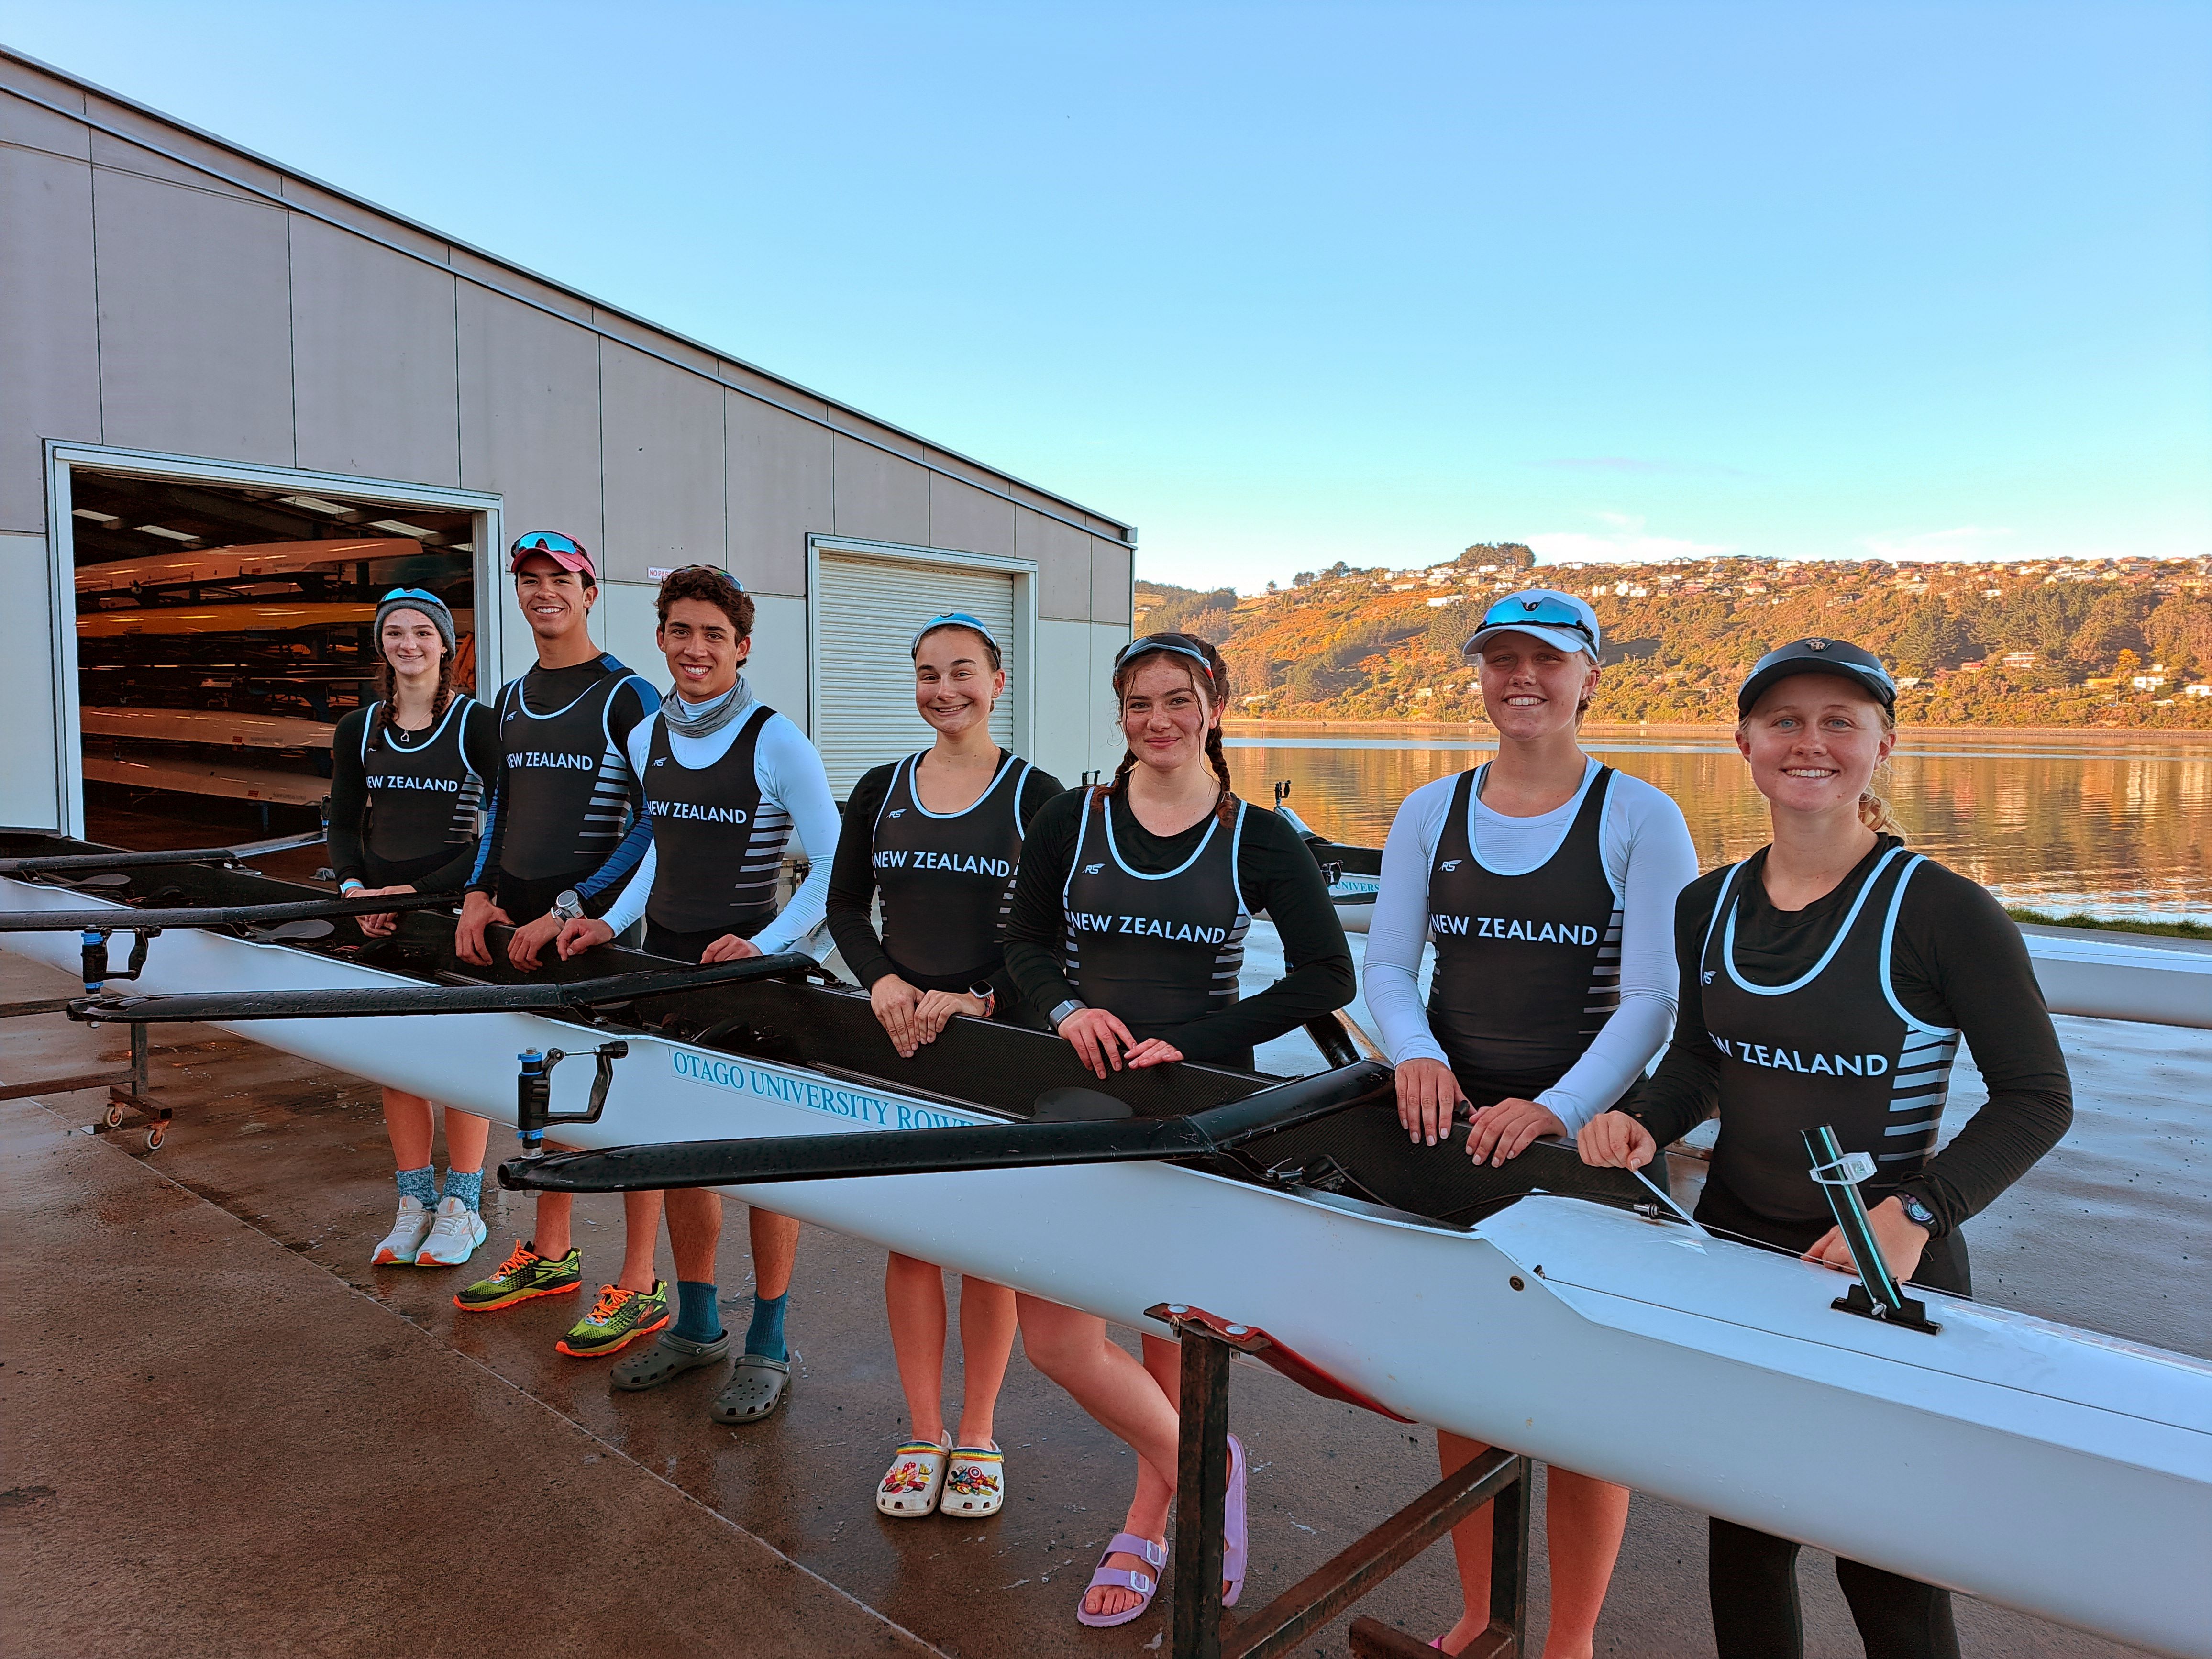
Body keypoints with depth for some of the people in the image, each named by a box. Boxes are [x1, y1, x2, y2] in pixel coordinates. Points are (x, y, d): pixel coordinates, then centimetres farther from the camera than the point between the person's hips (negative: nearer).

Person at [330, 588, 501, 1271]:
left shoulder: (476, 723, -6)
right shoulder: (358, 732, 8)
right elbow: (344, 826, 9)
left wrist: (418, 889, -18)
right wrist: (355, 888, -11)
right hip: (382, 917, 5)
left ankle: (461, 1207, 14)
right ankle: (414, 1206, 20)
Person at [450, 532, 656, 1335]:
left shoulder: (627, 697, -7)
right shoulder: (512, 700, 15)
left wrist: (567, 911, -15)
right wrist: (480, 895, 5)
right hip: (520, 922, 7)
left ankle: (639, 1285, 7)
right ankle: (550, 1255, 30)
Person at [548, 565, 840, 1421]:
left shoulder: (777, 744, -12)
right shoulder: (647, 740, 7)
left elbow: (835, 869, -12)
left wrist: (766, 945, -22)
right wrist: (612, 922, 7)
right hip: (665, 961, 6)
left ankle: (767, 1346, 19)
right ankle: (696, 1325, 32)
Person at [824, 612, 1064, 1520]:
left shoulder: (1036, 796, -4)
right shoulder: (881, 790, 7)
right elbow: (845, 906, 8)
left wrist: (980, 1001, -19)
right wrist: (881, 981, -10)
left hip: (998, 1039, -3)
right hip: (897, 1036, 3)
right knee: (909, 1232, 7)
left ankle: (977, 1437, 23)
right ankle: (923, 1437, 22)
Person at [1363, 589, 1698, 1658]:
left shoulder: (1639, 817, -4)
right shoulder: (1430, 812, 7)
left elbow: (1652, 1000, -9)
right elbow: (1385, 965, 5)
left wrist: (1556, 1109, -23)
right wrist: (1414, 1053, -15)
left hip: (1586, 1130, -3)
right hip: (1451, 1121, 4)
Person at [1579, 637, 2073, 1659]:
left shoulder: (1943, 911, -12)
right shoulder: (1707, 907, 2)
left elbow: (2036, 1098, -7)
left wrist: (1915, 1213, -19)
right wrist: (1648, 1128, -4)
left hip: (1888, 1273, -4)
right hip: (1732, 1249, 5)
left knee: (1884, 1560, 5)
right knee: (1743, 1527, 16)